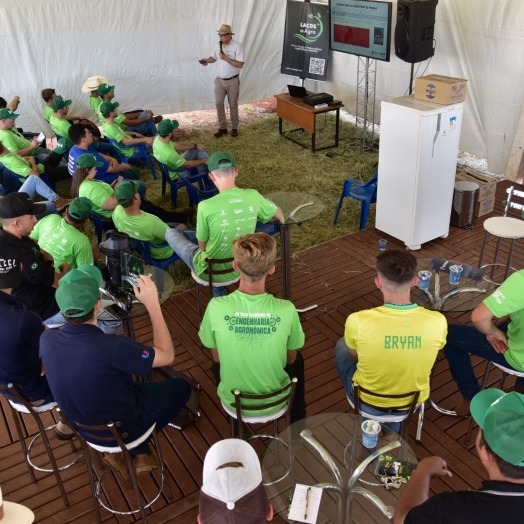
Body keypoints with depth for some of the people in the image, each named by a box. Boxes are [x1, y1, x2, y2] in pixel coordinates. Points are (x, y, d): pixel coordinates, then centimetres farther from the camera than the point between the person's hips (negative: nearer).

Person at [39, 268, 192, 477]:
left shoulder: (47, 339, -20)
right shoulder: (110, 347, -39)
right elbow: (167, 355, -24)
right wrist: (152, 304, -20)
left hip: (84, 427, 6)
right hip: (120, 428, -5)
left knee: (140, 384, 31)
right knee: (181, 387, 16)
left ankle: (137, 451, 25)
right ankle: (137, 452, 19)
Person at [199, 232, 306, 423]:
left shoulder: (216, 308, -25)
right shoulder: (286, 310, -25)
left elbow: (217, 358, -7)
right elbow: (290, 359, -6)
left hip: (232, 401, 1)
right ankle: (297, 425, 47)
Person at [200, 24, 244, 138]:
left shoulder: (237, 46, -16)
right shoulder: (217, 45, 1)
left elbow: (240, 65, -21)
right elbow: (214, 58, 15)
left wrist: (226, 58, -26)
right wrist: (206, 60, -7)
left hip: (233, 81, -4)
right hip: (219, 80, 4)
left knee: (233, 105, 7)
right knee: (218, 103, 2)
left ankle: (234, 128, 22)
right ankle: (222, 127, 14)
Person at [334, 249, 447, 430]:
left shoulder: (358, 321, -31)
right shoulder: (437, 322, -25)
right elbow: (420, 356, -2)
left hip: (367, 401, -2)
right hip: (413, 401, 2)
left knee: (341, 346, 27)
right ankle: (392, 427, 42)